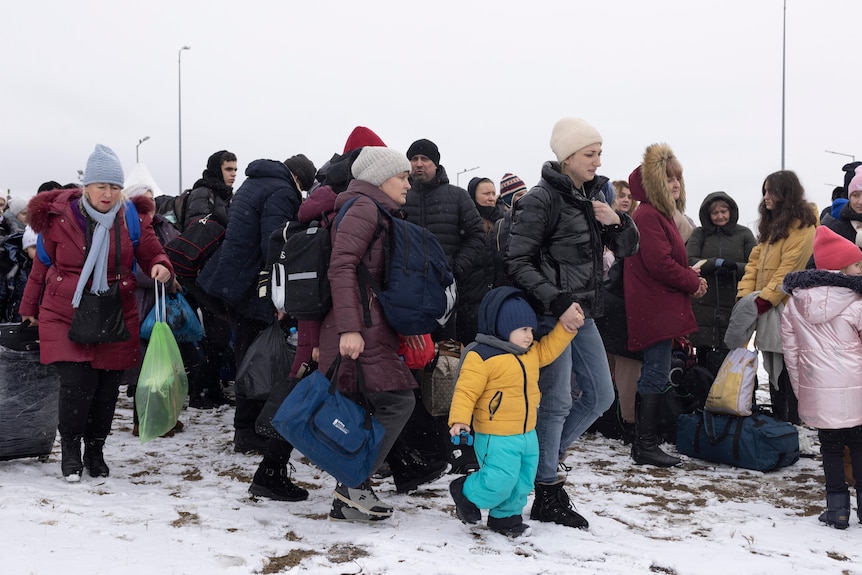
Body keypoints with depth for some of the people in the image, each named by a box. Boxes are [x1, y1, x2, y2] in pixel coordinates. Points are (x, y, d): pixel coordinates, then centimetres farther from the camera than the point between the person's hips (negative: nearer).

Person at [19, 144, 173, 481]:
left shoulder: (133, 219, -1)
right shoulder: (59, 217, -4)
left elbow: (153, 255, 6)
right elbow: (42, 265, 9)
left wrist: (161, 268, -19)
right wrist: (29, 308, 18)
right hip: (65, 316, -2)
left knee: (107, 387, 5)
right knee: (76, 383, -13)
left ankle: (95, 450, 27)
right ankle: (70, 448, 11)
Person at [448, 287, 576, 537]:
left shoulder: (531, 353, 9)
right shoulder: (482, 357, -17)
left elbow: (548, 348, 24)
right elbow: (466, 390, -19)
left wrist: (567, 326, 12)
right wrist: (459, 419, -28)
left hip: (527, 433, 9)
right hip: (496, 438, -8)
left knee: (522, 481, 16)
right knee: (500, 481, -9)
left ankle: (505, 516, 35)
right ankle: (466, 493, 18)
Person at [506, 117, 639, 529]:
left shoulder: (593, 196, 11)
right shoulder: (542, 199, -13)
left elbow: (627, 248, 15)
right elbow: (519, 263, -17)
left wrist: (617, 222, -6)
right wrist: (559, 303, -23)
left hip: (581, 313, 9)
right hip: (550, 313, -8)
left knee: (599, 396, 14)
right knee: (557, 401, -2)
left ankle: (541, 456, 28)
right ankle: (548, 495, 12)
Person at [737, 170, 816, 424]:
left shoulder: (801, 225, -9)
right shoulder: (771, 224, 18)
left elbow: (789, 268, -16)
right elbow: (755, 260, 12)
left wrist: (765, 298, -19)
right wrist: (745, 294, 0)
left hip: (786, 308, -8)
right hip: (766, 309, 9)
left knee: (788, 370, -5)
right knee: (774, 368, 14)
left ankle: (794, 424, 2)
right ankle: (777, 422, 23)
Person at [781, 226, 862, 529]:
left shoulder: (794, 303, 3)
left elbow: (791, 350, 7)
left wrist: (799, 387, 15)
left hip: (815, 390, 3)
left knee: (830, 447, 11)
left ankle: (837, 508, 13)